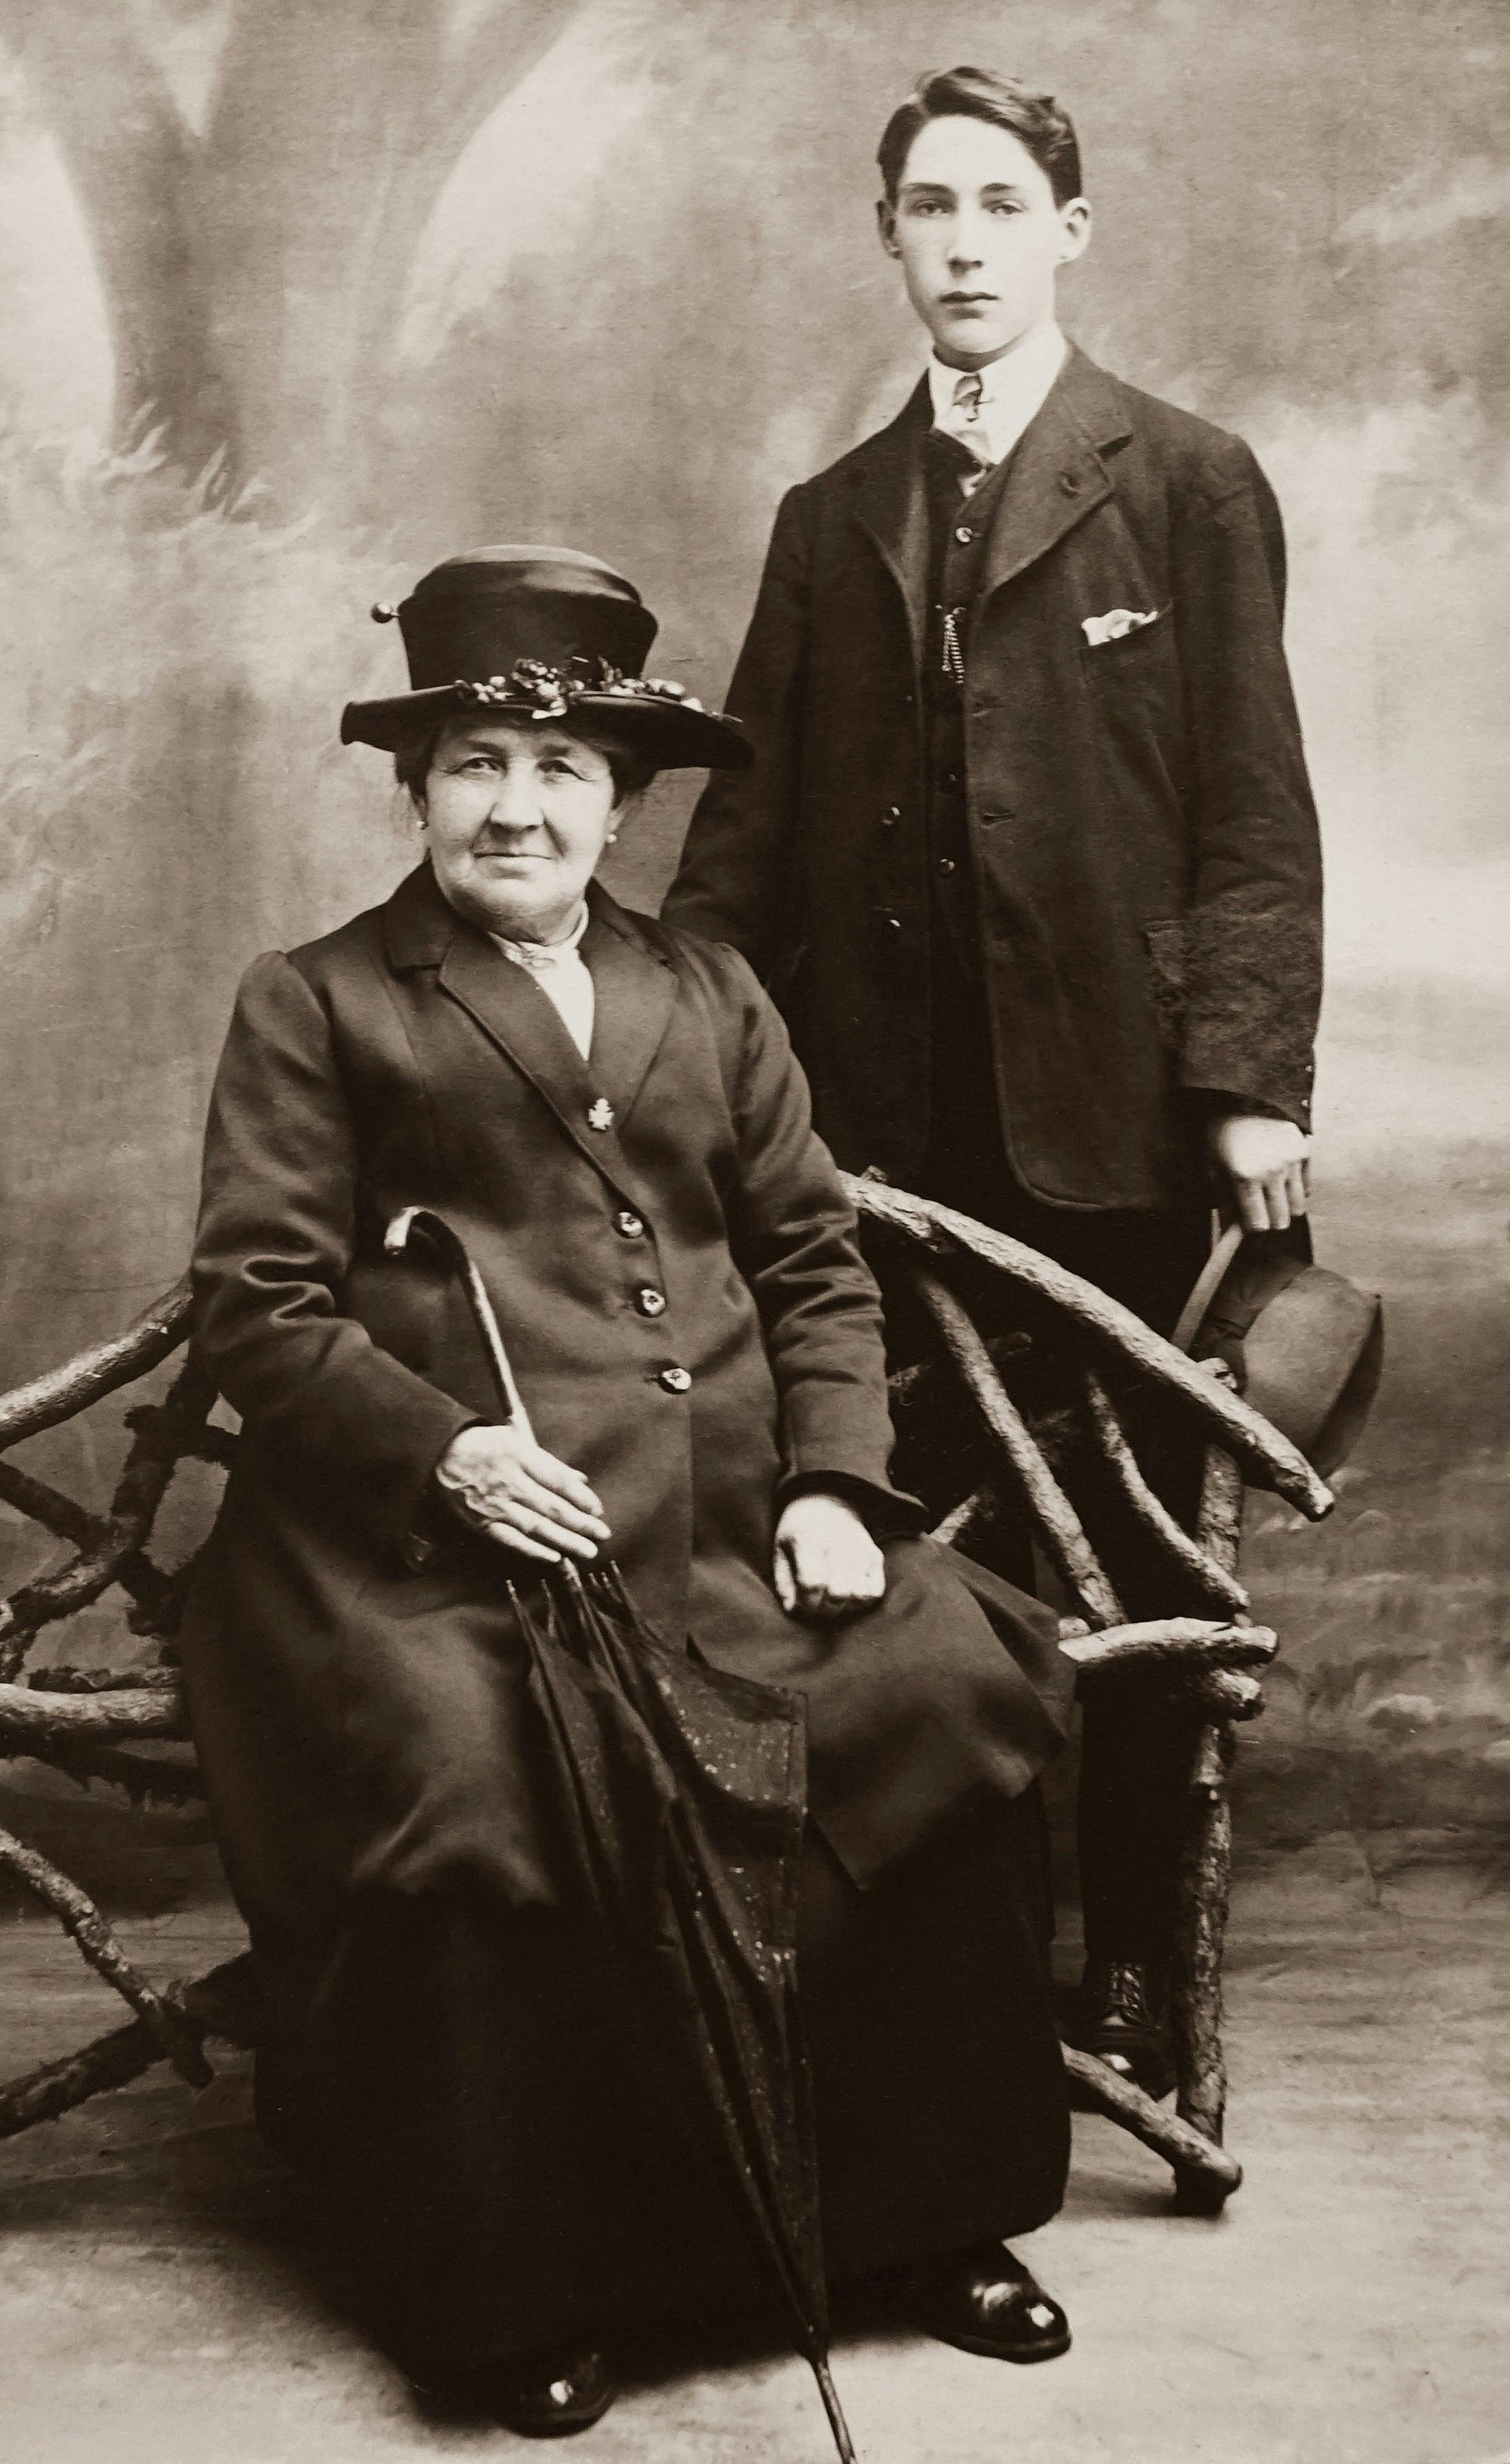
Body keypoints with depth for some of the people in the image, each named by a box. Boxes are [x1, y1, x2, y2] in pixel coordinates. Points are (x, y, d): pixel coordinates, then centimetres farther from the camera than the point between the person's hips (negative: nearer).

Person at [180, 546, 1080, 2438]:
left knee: (951, 1697, -18)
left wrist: (835, 1480, 2)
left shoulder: (712, 1000, 21)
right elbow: (256, 1300, 0)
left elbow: (816, 1262, 18)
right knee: (484, 1798, -30)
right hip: (442, 1537, -3)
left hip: (731, 1523, 4)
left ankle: (922, 2214, 2)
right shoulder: (315, 1006, 8)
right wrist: (444, 1447, -15)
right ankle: (516, 2299, -6)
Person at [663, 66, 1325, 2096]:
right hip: (879, 1111, 3)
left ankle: (1132, 1967, 16)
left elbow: (1252, 811, -1)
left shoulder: (1190, 486, 5)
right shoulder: (831, 520, 16)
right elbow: (750, 812, 12)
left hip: (1107, 1111, -3)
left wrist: (1256, 1078, -11)